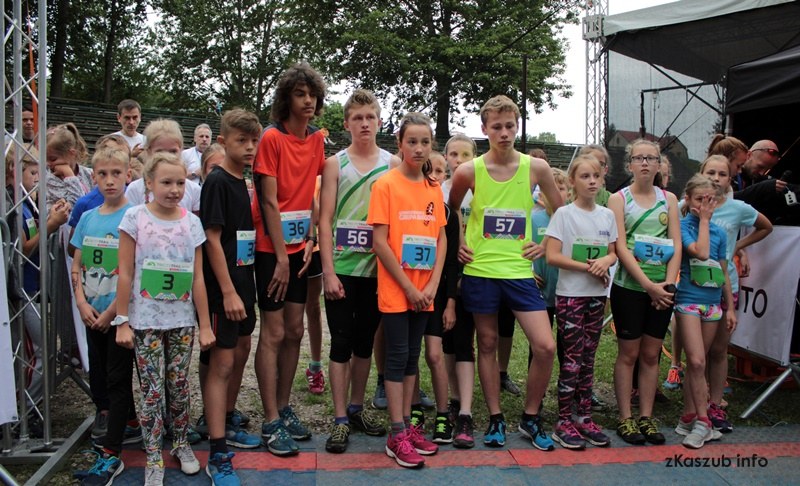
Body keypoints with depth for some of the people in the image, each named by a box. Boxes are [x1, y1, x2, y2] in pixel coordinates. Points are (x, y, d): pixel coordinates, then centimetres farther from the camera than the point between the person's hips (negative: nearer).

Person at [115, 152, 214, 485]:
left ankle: (181, 444, 29)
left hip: (182, 319, 2)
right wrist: (122, 321, -6)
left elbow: (198, 279, 2)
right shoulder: (135, 218, -5)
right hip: (145, 320, -2)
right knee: (152, 389, 2)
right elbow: (125, 274, -4)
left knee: (179, 385, 10)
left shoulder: (191, 223, 1)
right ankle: (153, 459, 15)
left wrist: (205, 324, 2)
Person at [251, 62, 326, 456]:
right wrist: (280, 256, -14)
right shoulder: (272, 138, -11)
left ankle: (283, 408, 25)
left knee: (294, 330, 11)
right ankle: (271, 422, 8)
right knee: (274, 333, -2)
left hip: (298, 247, 6)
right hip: (271, 247, -6)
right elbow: (269, 201, -14)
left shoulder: (316, 140, 7)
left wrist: (310, 240, 0)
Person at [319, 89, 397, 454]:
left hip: (377, 268, 2)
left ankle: (357, 407, 28)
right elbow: (325, 220, -3)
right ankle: (340, 419, 10)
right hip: (342, 267, -2)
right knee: (341, 342, 2)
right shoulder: (335, 164, 1)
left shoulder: (393, 164, 4)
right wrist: (328, 271, -9)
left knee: (365, 340, 13)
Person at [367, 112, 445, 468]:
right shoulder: (386, 184, -8)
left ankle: (406, 425, 24)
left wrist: (432, 286, -3)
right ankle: (397, 436, 9)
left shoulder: (433, 188, 8)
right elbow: (379, 241, -12)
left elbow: (441, 239, 8)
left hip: (423, 291, 5)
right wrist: (408, 287, -13)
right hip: (395, 289, -5)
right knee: (398, 356, 0)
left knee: (412, 356, 12)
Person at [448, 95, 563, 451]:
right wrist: (457, 244, 4)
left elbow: (561, 211, 13)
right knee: (487, 344, 9)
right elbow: (450, 212, 13)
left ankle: (530, 419, 16)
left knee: (545, 347, -5)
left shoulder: (536, 168, -1)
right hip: (479, 270, 0)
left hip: (519, 271, 1)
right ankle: (495, 419, 24)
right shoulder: (468, 171, -3)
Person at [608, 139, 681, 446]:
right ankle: (625, 419, 12)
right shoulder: (619, 199, -1)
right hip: (629, 287, -3)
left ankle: (646, 418, 19)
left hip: (663, 288, 3)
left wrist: (667, 284, -10)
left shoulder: (669, 199, 9)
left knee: (651, 355, 9)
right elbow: (620, 247, -10)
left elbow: (676, 246, 3)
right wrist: (649, 285, -16)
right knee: (628, 354, 3)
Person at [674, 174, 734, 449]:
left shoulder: (719, 232, 11)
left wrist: (730, 307, 14)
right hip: (688, 300, -5)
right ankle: (702, 422, -3)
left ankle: (688, 418, 17)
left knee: (697, 363, 10)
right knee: (697, 362, -12)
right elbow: (700, 252, -21)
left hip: (712, 303, 5)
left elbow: (724, 273, 15)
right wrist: (703, 220, -9)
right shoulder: (682, 226, -4)